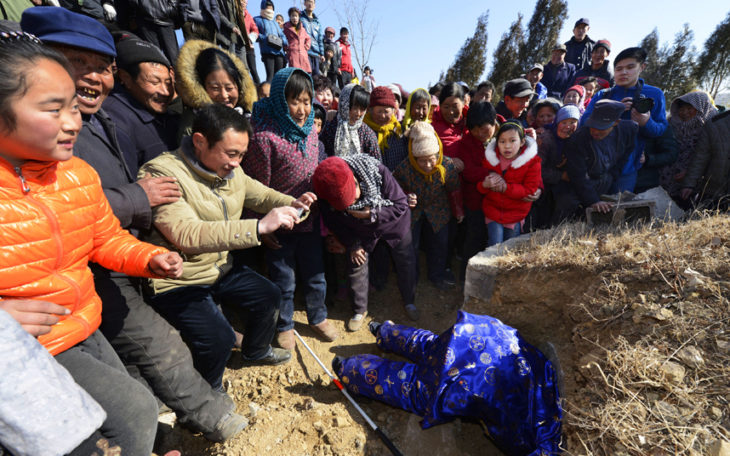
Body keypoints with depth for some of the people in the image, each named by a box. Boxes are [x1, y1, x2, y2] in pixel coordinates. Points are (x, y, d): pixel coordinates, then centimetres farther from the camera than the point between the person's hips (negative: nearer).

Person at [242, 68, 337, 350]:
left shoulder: (311, 131, 2)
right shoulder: (265, 137, -18)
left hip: (309, 220, 5)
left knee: (315, 273, 19)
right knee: (283, 280, 13)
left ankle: (318, 317, 43)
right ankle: (284, 326, 39)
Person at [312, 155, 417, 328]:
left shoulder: (377, 171, -39)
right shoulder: (326, 195, -31)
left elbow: (401, 205, -27)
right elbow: (333, 222, -9)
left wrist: (372, 214, -40)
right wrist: (352, 245, -6)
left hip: (393, 223, -1)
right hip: (359, 231, 1)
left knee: (406, 262, 10)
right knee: (356, 266, 4)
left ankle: (409, 302, 38)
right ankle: (360, 310, 30)